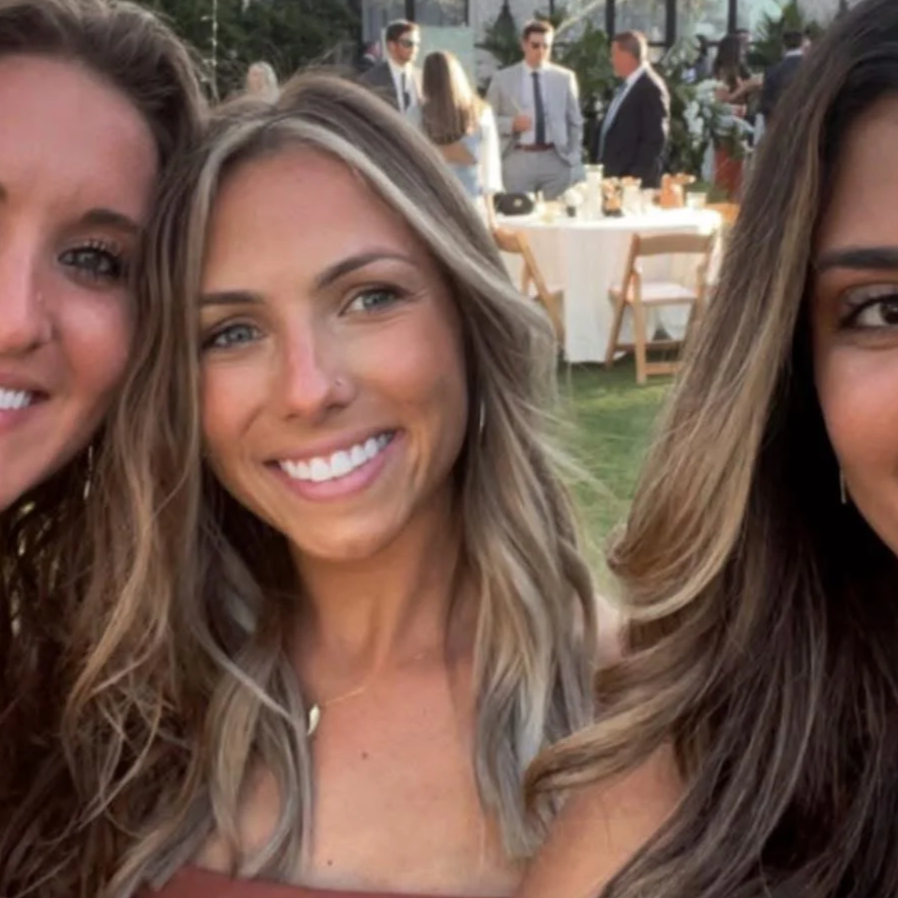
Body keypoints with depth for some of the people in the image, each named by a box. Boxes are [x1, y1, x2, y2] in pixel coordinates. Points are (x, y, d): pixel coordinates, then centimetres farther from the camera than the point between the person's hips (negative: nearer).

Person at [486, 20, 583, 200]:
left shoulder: (565, 77, 8)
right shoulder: (502, 78, 4)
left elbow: (575, 121, 13)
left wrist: (574, 159, 6)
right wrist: (512, 124, -13)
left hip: (557, 159, 1)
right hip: (518, 160, -1)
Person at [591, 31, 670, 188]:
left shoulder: (651, 88, -14)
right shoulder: (627, 86, 16)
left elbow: (655, 140, -19)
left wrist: (636, 180, -21)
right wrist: (601, 168, 13)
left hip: (633, 183, -9)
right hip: (613, 178, 9)